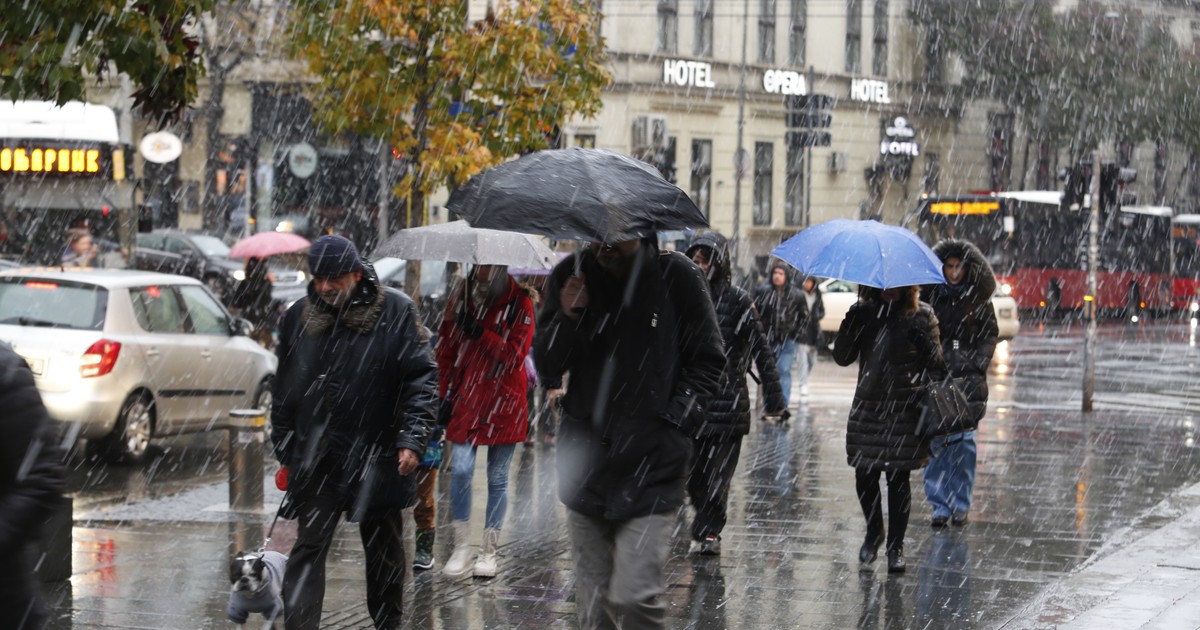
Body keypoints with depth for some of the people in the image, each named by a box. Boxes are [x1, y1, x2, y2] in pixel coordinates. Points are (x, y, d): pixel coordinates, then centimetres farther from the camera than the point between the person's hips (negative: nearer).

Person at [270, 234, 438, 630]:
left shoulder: (395, 312, -6)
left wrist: (413, 438, -13)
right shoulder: (299, 317, 4)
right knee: (309, 547, -4)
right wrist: (285, 451, 11)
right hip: (316, 459, 2)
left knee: (384, 550, 12)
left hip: (378, 456, -1)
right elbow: (284, 390, 12)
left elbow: (422, 378, -5)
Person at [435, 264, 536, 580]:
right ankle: (461, 550, 0)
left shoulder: (519, 301, -4)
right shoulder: (461, 295, 5)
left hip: (504, 402, -2)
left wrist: (479, 332, -20)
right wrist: (445, 394, 6)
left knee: (497, 478, 6)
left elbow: (516, 354, -12)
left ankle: (489, 551, 16)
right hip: (466, 397, 2)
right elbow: (446, 349, 11)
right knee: (460, 470, -10)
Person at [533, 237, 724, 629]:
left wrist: (673, 420, -9)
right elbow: (546, 367, 7)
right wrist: (568, 318, -11)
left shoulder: (675, 276, -5)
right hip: (586, 466, 4)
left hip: (652, 468, -4)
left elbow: (708, 363, 2)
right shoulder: (571, 276, 4)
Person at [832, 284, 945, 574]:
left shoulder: (920, 315, -2)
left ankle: (896, 546, 12)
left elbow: (936, 364, -3)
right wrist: (850, 325, -12)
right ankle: (873, 532, 30)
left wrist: (925, 343, -23)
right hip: (867, 406, 3)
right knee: (864, 475, 5)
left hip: (905, 409, -3)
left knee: (898, 478, -1)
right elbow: (842, 357, 3)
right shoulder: (865, 313, 6)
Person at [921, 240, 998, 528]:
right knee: (936, 441, -4)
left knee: (964, 440, -3)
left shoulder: (978, 298, 8)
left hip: (968, 376, 0)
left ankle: (961, 504, 7)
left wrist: (978, 363, -3)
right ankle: (940, 505, 3)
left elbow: (990, 334, 10)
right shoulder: (930, 296, 7)